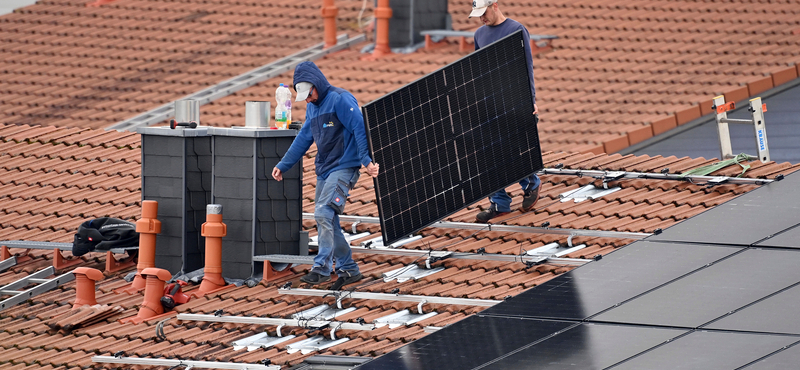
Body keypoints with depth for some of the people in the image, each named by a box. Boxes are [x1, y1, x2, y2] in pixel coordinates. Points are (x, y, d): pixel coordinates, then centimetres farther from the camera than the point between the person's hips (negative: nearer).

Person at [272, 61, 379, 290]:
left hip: (344, 167, -9)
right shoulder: (312, 107, 15)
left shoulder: (340, 100, -12)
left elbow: (359, 129, -18)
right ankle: (348, 269, 14)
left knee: (323, 213, -20)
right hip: (323, 170, 9)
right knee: (328, 223, 7)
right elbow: (303, 139, 23)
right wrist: (282, 166, 23)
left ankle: (322, 268, -19)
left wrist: (366, 160, -28)